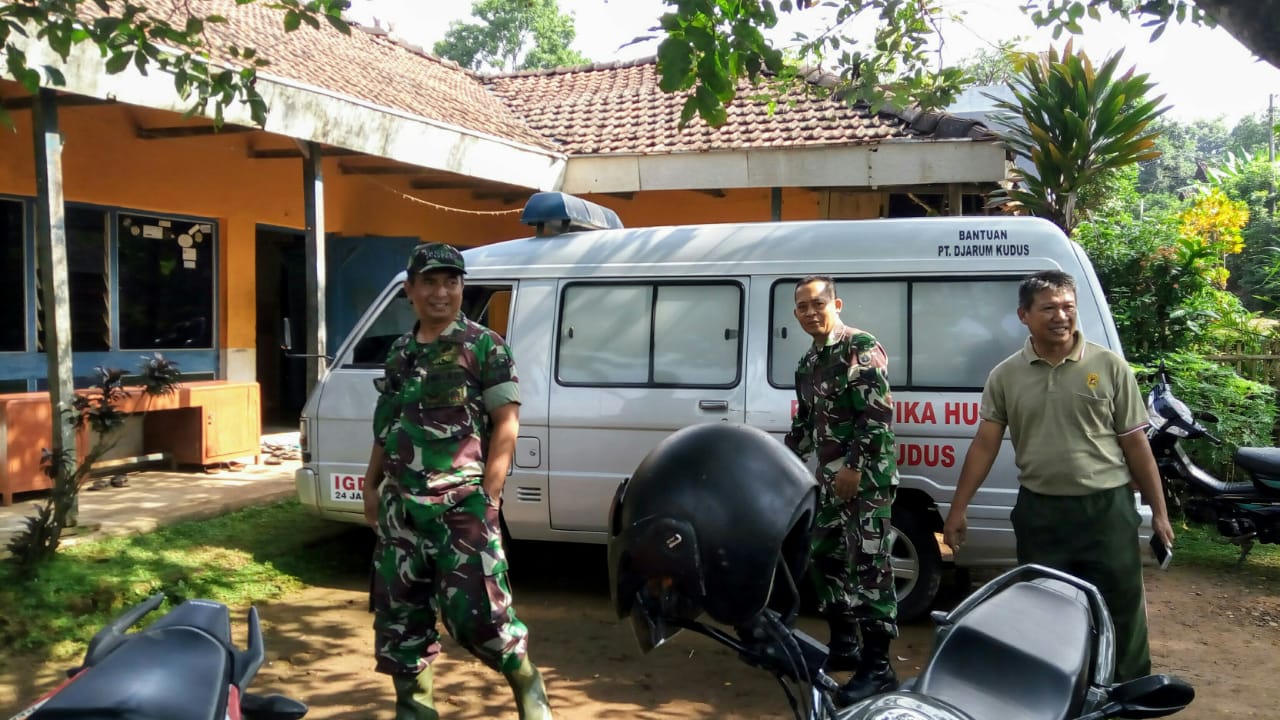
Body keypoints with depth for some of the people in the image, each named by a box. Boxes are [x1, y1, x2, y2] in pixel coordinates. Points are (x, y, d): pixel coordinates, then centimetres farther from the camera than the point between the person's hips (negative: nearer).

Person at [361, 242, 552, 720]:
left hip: (461, 504, -6)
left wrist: (489, 493, -14)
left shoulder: (485, 346, -4)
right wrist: (372, 485, 18)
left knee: (477, 612, -6)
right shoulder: (400, 353, 13)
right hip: (400, 506, 6)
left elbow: (506, 423, -8)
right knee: (398, 613, 11)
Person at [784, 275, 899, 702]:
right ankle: (844, 646, 28)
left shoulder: (861, 348, -11)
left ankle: (878, 666, -2)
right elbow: (805, 423, 25)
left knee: (868, 567, -8)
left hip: (867, 477, -9)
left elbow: (879, 414, -19)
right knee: (825, 558, 14)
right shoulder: (808, 364, 15)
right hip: (830, 479, 9)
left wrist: (855, 467, -22)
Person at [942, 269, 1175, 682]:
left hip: (1106, 508, -1)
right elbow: (985, 445, 3)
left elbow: (1135, 444, 1)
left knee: (1121, 613, 6)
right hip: (1039, 512, 2)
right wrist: (958, 510, 0)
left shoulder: (1109, 366, -2)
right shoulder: (1005, 375, 1)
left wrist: (1158, 511, 1)